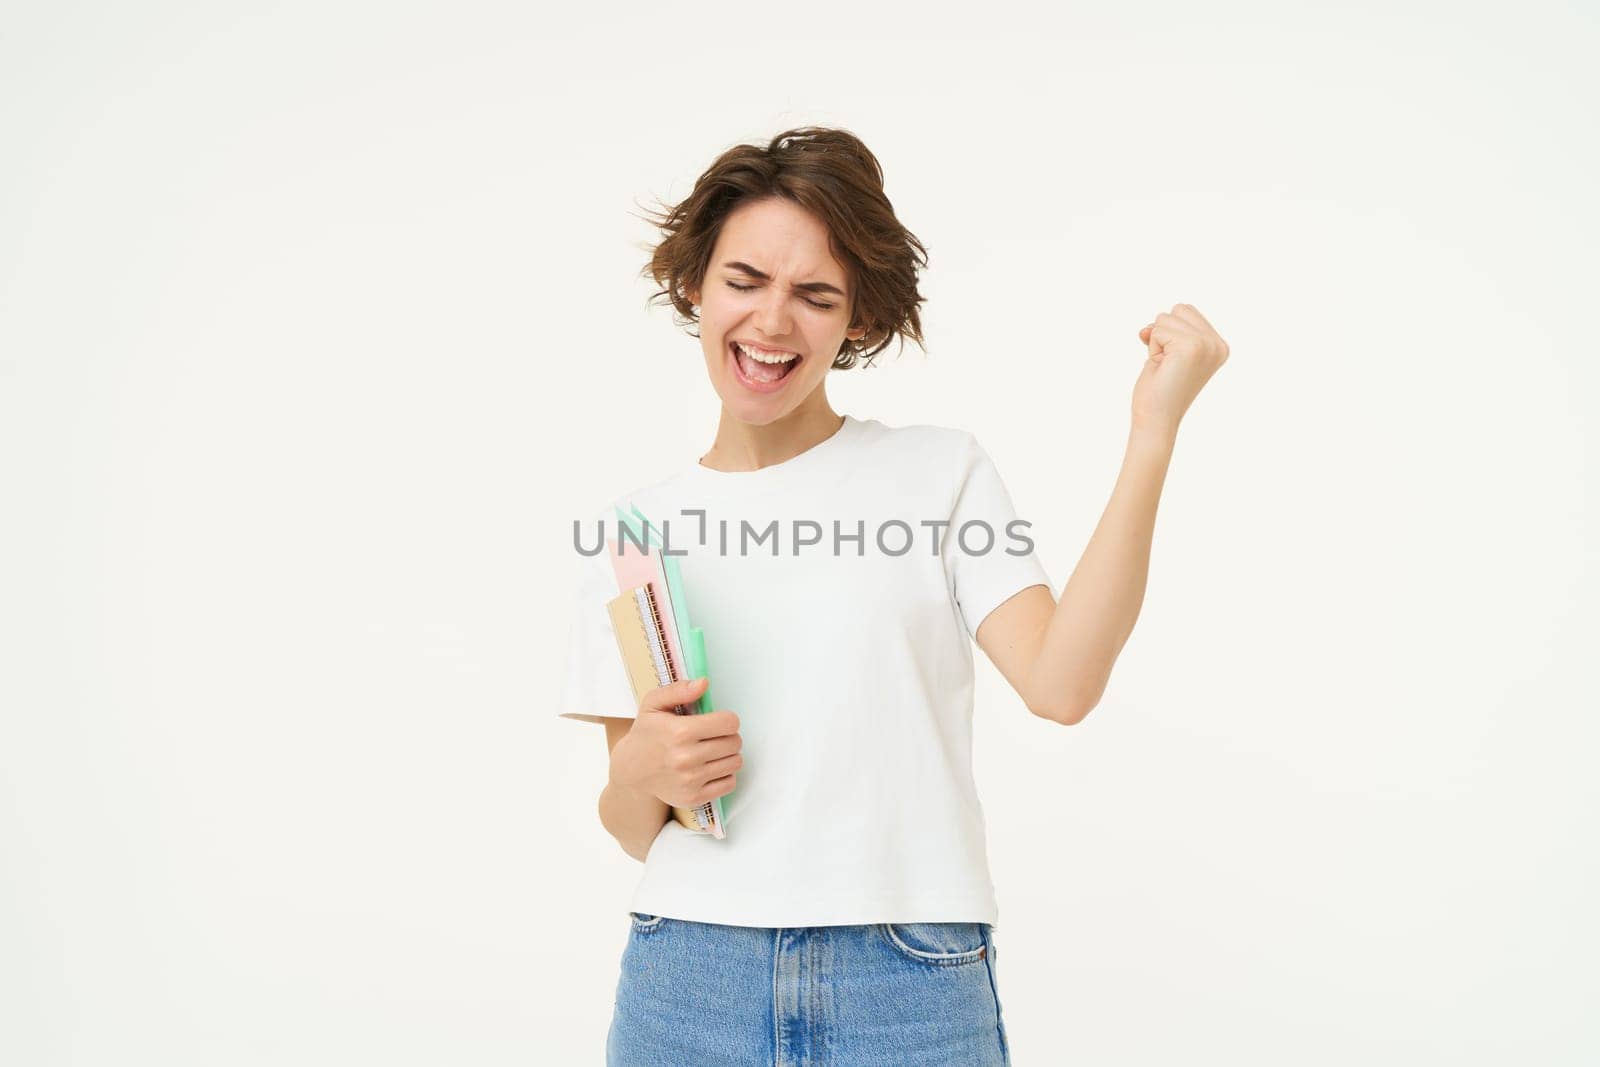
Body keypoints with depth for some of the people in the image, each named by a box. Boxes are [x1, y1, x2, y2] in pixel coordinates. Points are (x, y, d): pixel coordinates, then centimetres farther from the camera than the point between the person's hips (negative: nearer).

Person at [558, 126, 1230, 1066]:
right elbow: (637, 832, 8)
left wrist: (1154, 431, -16)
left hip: (909, 986, -2)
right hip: (688, 984, 2)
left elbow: (1061, 683, -15)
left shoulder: (942, 473, 0)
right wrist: (641, 779, -14)